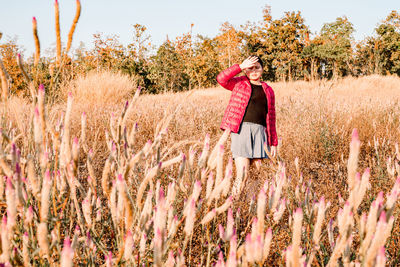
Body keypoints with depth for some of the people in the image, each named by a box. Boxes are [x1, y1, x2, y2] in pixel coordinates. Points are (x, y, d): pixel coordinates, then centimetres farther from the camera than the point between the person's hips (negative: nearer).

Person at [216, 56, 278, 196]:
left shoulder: (268, 90, 19)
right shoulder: (239, 83, 11)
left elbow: (271, 118, 19)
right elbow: (221, 78, -9)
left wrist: (273, 143, 15)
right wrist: (240, 66, -11)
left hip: (260, 131, 4)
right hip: (241, 130, -3)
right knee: (242, 174, -11)